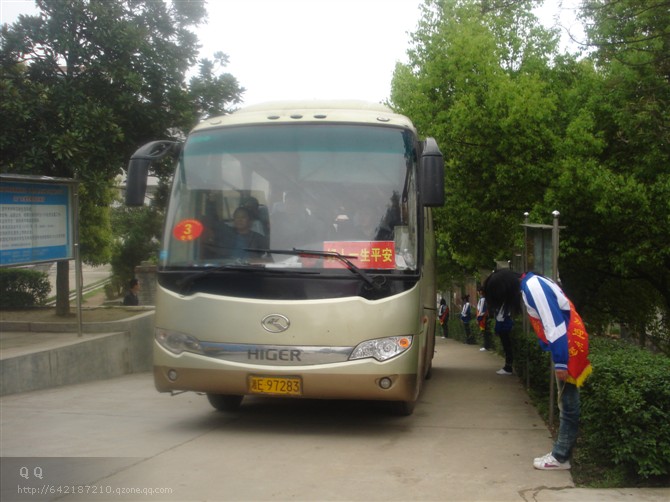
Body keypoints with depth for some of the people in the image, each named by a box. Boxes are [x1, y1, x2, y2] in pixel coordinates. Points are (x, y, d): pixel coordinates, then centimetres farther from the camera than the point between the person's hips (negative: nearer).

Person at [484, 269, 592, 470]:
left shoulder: (533, 287, -17)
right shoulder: (530, 285, 14)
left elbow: (553, 323, -23)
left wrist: (560, 361, -22)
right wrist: (558, 358, 19)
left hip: (569, 346, -10)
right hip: (566, 345, 10)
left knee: (568, 404, -4)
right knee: (566, 402, 12)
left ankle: (560, 457, 1)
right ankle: (560, 452, 17)